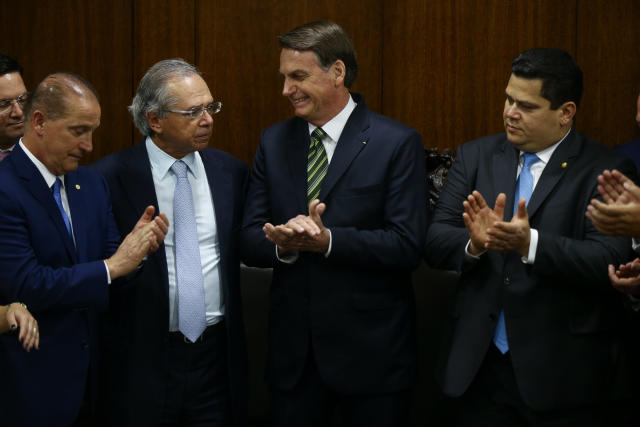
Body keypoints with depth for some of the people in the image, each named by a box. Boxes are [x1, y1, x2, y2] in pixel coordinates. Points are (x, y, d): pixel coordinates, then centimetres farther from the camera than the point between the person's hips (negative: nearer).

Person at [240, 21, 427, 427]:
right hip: (293, 351, 4)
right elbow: (250, 239, 5)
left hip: (371, 352, -3)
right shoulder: (274, 142, 7)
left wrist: (327, 239, -23)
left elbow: (407, 245, -14)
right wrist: (283, 243, -17)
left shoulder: (397, 143, -7)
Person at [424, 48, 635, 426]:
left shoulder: (605, 171, -6)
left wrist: (530, 244, -30)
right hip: (479, 366, 4)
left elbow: (610, 260, -18)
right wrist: (475, 242, -20)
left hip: (564, 373, -3)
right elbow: (435, 243, 0)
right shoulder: (476, 157, 7)